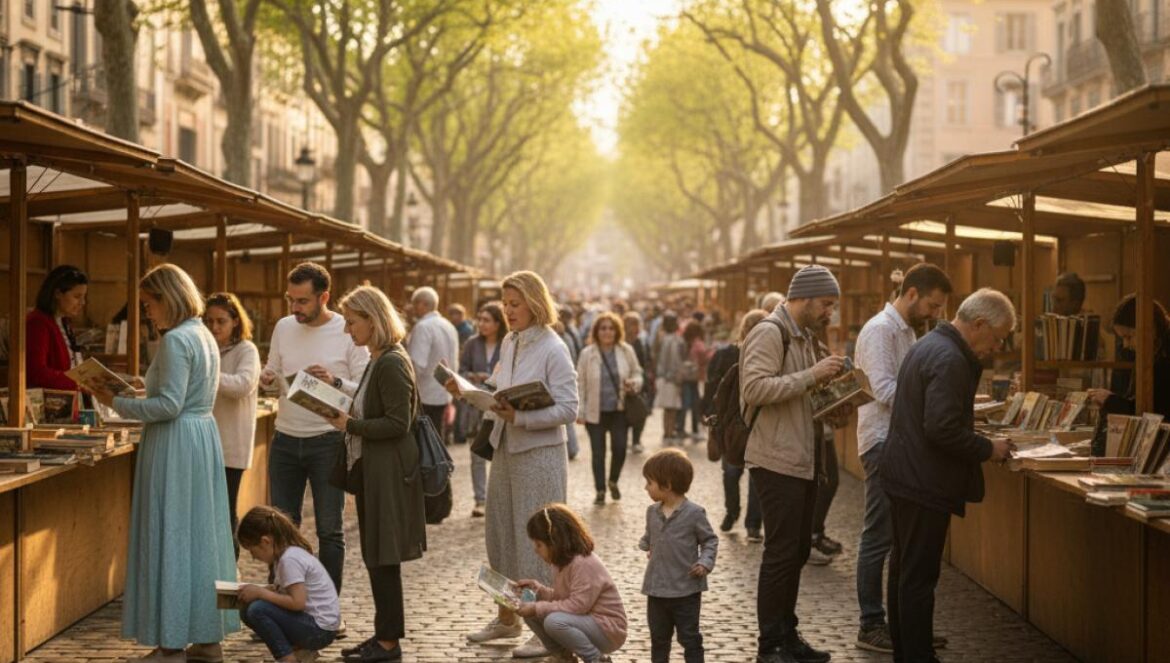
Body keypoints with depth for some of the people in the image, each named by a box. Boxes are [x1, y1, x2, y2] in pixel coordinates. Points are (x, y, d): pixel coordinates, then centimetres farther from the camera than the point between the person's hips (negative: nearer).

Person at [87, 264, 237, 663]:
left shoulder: (176, 340, -16)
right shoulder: (205, 336, 14)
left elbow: (169, 406, -20)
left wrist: (118, 404, -11)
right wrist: (132, 402, 17)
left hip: (175, 444, -9)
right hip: (204, 435, 10)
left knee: (170, 538, -3)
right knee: (202, 536, 12)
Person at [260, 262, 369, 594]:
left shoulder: (348, 332, -7)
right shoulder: (284, 327, 6)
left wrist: (335, 382, -27)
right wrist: (267, 378, -7)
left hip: (327, 441, -4)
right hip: (285, 439, 4)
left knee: (329, 529, 3)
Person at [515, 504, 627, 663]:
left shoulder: (584, 564, -22)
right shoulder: (567, 561, 8)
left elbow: (577, 606, -28)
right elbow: (560, 598, 14)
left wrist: (537, 608, -25)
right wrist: (536, 587, 1)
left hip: (607, 631, -10)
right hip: (585, 622, 10)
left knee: (554, 621, -34)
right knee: (529, 612, 0)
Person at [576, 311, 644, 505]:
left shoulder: (626, 351, 0)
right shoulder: (587, 353, -4)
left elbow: (637, 373, 12)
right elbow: (580, 384, -1)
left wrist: (634, 384, -12)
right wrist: (580, 412, -3)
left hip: (619, 410, 1)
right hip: (596, 412, -1)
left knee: (619, 448, -5)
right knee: (598, 453, 4)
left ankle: (613, 481, 23)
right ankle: (600, 490, 17)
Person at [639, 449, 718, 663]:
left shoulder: (694, 513, -13)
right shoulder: (653, 512, 3)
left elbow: (710, 540, -3)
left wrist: (705, 562, -17)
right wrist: (645, 546, -3)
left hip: (686, 589, -5)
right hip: (656, 587, 5)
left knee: (689, 637, 3)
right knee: (658, 636, 16)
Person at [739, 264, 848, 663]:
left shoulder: (803, 336, 17)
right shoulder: (769, 333, -13)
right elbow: (755, 389, -25)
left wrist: (823, 383, 7)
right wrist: (811, 376, -23)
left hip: (802, 461, 9)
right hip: (777, 462, -9)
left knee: (798, 551, 14)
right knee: (781, 553, -5)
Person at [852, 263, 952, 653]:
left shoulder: (907, 332, 17)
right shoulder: (880, 330, -13)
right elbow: (885, 391, -22)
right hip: (884, 445, -9)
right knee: (879, 539, -3)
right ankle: (871, 626, 4)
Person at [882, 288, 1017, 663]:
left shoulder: (928, 346, 12)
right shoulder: (950, 360, -20)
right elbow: (942, 429, -27)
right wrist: (989, 449, -14)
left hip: (904, 475, 10)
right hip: (924, 484, -10)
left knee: (904, 570, 17)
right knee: (919, 579, -4)